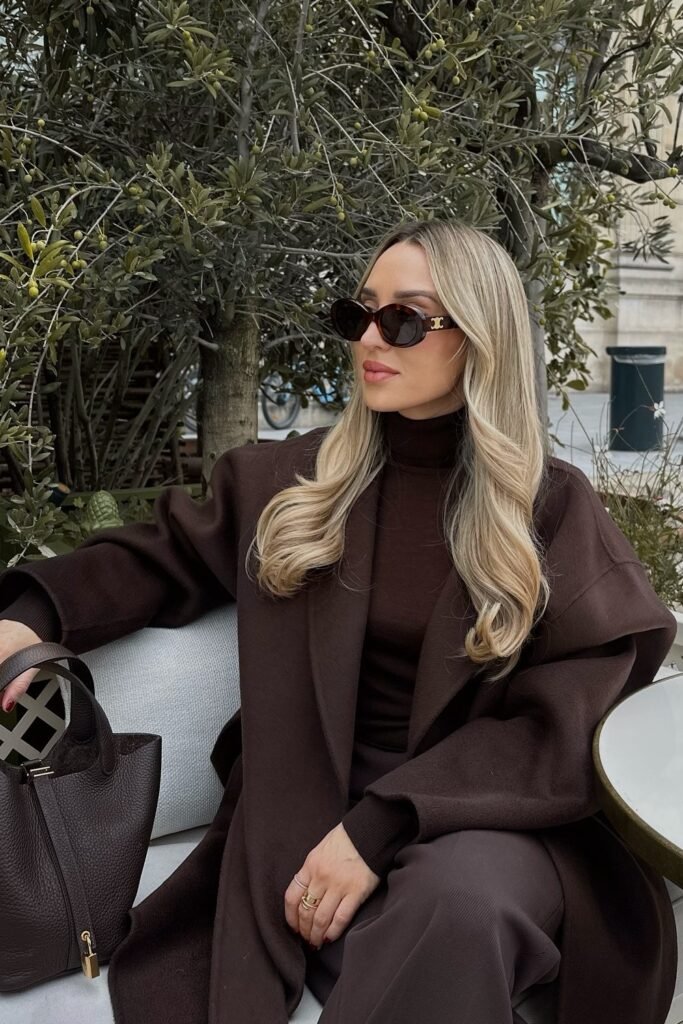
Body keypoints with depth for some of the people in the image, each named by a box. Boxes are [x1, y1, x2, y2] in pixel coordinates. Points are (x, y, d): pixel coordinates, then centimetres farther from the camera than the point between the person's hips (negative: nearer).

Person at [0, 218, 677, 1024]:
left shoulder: (553, 507, -2)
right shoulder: (301, 479, 7)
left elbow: (561, 730, -7)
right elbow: (169, 556, 18)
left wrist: (383, 824, -19)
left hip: (496, 813, -2)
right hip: (315, 808, 2)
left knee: (459, 900, -36)